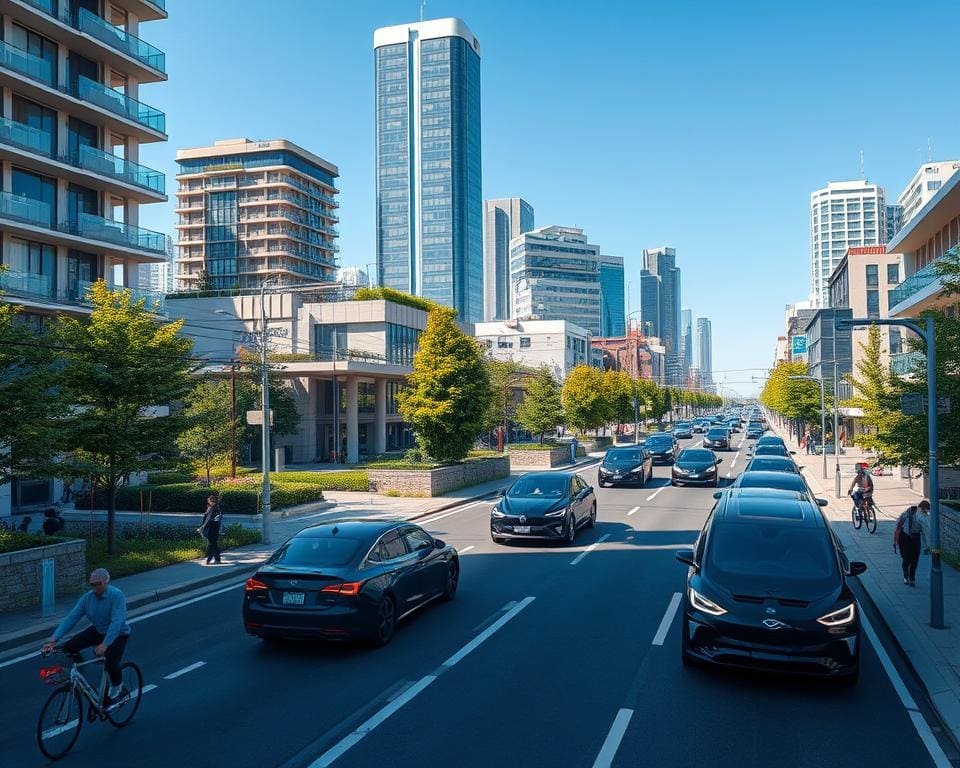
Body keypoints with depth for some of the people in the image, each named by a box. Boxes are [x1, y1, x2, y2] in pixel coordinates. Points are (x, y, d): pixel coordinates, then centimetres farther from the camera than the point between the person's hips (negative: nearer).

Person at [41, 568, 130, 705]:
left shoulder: (117, 595, -27)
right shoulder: (88, 597, -11)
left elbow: (116, 622, -35)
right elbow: (71, 617, -17)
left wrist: (104, 644, -45)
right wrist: (54, 639, -28)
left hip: (117, 634, -5)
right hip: (97, 630, 5)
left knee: (111, 665, -25)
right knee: (68, 647, -14)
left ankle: (116, 685, 11)